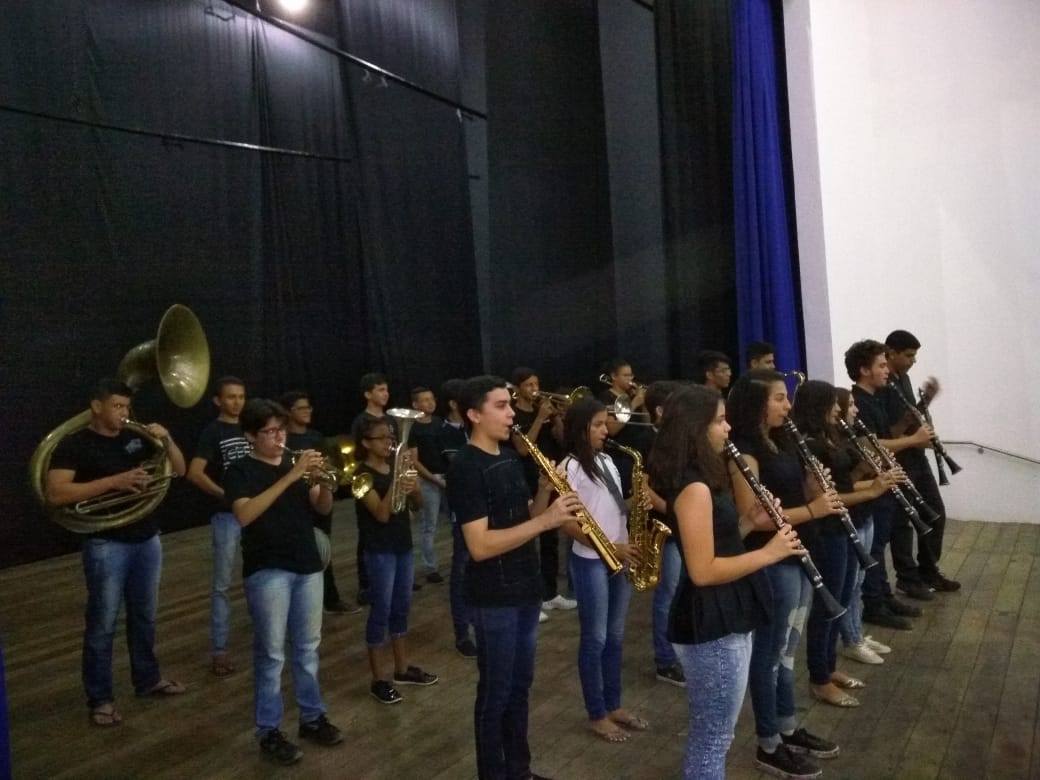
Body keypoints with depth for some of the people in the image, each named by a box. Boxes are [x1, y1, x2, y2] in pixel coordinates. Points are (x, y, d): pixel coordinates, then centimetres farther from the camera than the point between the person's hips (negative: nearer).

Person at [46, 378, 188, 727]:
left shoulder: (136, 437, 7)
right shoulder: (74, 444, -9)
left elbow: (179, 470, 9)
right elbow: (56, 493, -20)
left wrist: (167, 440, -10)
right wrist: (114, 481, -26)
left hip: (147, 540, 6)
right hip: (107, 546, -5)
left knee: (144, 616, 17)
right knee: (102, 624, 4)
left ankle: (147, 679, 33)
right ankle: (100, 699, 16)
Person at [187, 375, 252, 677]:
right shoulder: (212, 432, -7)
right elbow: (194, 473, -18)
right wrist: (225, 494, -23)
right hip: (227, 515, -5)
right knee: (222, 584, 1)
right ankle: (218, 650, 9)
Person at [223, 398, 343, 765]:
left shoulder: (295, 464, 12)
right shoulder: (240, 471, -5)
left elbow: (323, 508, 6)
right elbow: (245, 514, -23)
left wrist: (322, 479, -15)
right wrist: (290, 477, -28)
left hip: (307, 566, 5)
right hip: (267, 571, -5)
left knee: (308, 648, 13)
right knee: (271, 653, 1)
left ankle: (312, 717, 26)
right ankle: (268, 731, 13)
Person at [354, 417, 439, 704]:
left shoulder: (397, 467, 7)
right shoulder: (364, 474, -13)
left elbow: (417, 505, 6)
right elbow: (381, 514, -21)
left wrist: (414, 487, -14)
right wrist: (395, 486, -32)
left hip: (403, 545, 7)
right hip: (379, 550, -7)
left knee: (401, 607, 15)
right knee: (381, 610, 0)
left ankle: (402, 669, 27)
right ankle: (378, 679, 10)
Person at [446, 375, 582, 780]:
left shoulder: (510, 458, 9)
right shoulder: (466, 467, -18)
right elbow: (480, 546, -25)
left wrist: (545, 491, -5)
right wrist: (546, 520, -28)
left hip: (525, 589, 8)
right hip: (494, 598, -8)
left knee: (519, 687, 20)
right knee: (495, 693, 7)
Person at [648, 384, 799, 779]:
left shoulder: (702, 481, 8)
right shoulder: (693, 488, -22)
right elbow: (703, 571, -25)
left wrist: (750, 521, 3)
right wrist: (768, 553, -18)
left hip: (723, 620, 10)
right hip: (710, 627, -10)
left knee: (711, 733, 23)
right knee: (713, 738, 5)